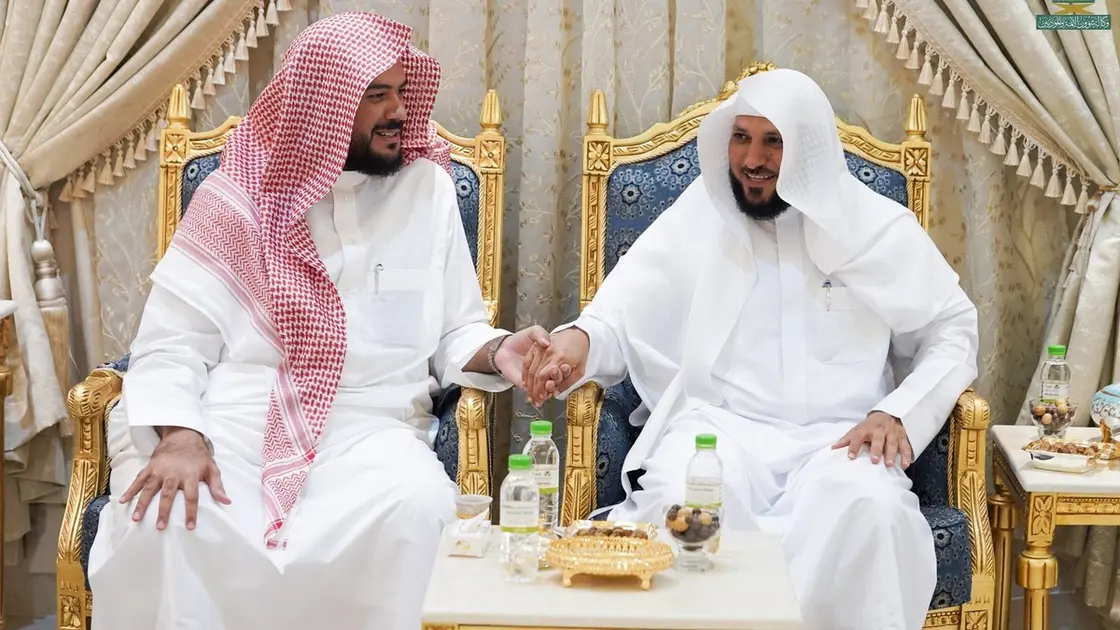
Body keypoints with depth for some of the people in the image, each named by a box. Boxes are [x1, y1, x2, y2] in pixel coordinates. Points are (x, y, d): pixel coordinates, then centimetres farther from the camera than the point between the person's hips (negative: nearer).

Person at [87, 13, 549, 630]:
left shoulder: (428, 189, 9)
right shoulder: (236, 195, 3)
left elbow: (455, 334, 13)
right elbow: (171, 343, -1)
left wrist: (497, 353, -11)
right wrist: (180, 438, -20)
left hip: (367, 434, 1)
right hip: (229, 426, -1)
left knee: (416, 504, -33)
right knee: (164, 518, -32)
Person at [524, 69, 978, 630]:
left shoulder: (880, 227, 9)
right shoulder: (695, 221, 9)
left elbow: (952, 332, 13)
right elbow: (619, 321, 6)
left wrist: (897, 412, -5)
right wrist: (578, 340, -19)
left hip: (836, 441, 1)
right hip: (716, 428, 0)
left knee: (869, 509, -34)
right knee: (682, 504, -35)